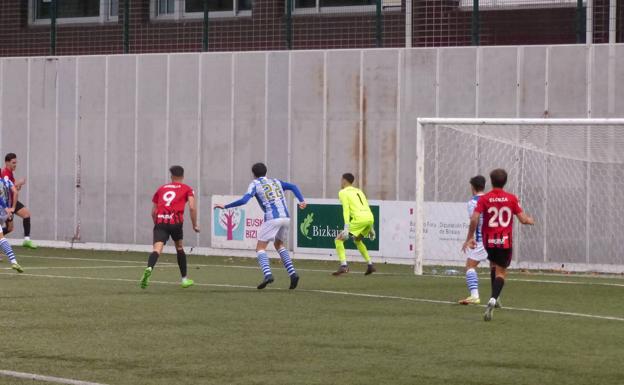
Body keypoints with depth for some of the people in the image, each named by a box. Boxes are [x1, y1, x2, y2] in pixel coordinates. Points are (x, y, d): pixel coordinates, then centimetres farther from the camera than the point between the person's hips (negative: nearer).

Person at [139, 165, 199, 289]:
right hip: (175, 221, -1)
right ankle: (184, 279, 29)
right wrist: (194, 225, 9)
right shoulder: (187, 189, 15)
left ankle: (149, 268, -45)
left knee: (157, 249, -14)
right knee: (179, 248, 22)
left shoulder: (161, 189, 23)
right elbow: (192, 207, -1)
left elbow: (153, 211, 23)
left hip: (160, 220, 1)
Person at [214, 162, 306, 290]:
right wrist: (302, 201, 9)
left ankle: (267, 274, -22)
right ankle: (292, 273, 9)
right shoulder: (276, 182, 22)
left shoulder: (255, 184, 5)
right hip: (286, 217, 6)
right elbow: (293, 187, 14)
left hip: (272, 218, -6)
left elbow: (244, 200, -8)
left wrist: (225, 206, -4)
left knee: (260, 247, 1)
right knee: (279, 245, 25)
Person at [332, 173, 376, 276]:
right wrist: (371, 228, 28)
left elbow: (346, 210, -7)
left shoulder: (343, 192, 6)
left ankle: (343, 265, -16)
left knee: (339, 240, 0)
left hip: (359, 219, -7)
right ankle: (370, 265, 24)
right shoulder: (359, 191, 28)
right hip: (370, 218, 7)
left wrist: (346, 228, -13)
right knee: (357, 240, 32)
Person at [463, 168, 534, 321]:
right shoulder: (512, 199, -4)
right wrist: (530, 220, 21)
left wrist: (470, 238, -4)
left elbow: (474, 219, -14)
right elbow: (523, 219, -2)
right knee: (501, 272, 2)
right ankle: (493, 299, -22)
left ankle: (494, 299, 26)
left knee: (494, 264, 27)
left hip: (489, 240, 1)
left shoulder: (484, 199, -5)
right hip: (505, 240, -1)